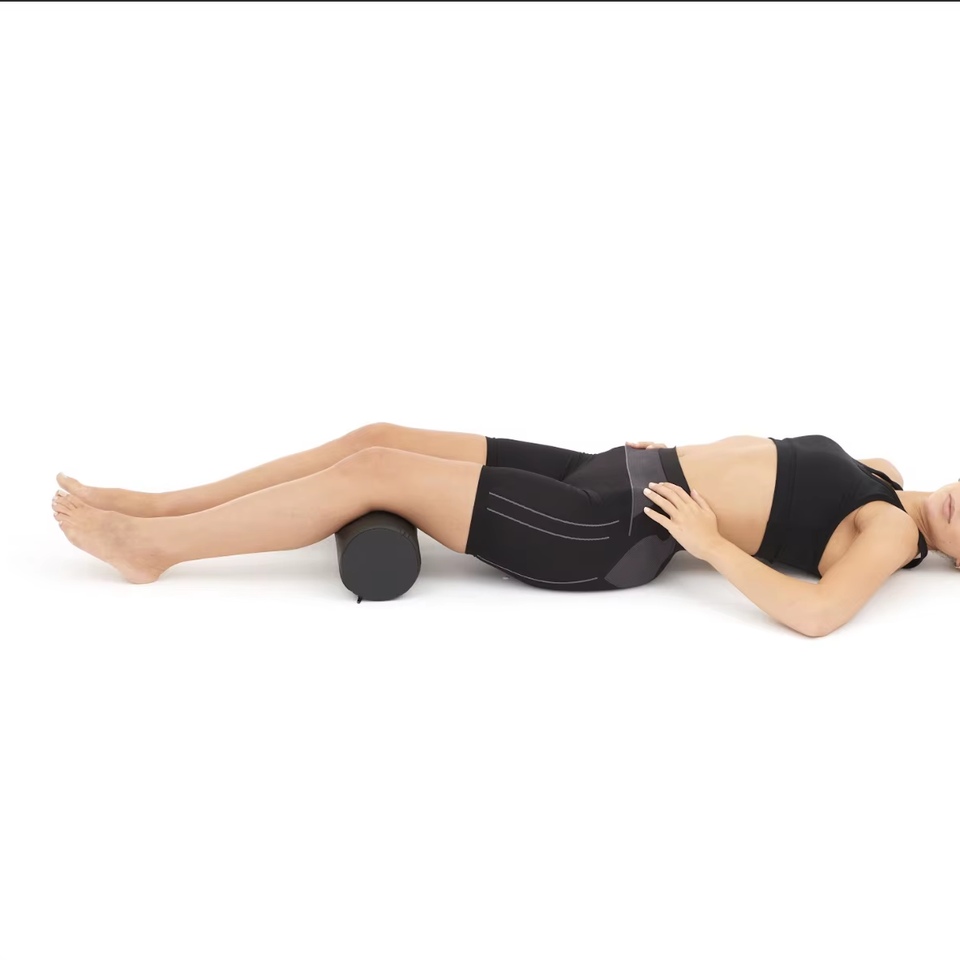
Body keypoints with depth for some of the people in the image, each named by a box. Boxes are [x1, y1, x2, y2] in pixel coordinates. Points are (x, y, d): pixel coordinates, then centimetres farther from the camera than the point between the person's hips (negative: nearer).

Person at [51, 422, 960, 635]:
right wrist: (672, 453, 20)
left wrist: (708, 544, -22)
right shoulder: (875, 480, 19)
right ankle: (154, 506, 10)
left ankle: (151, 544, -2)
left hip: (622, 534, -9)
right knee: (379, 437, 1)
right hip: (611, 476, 9)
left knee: (374, 471, -15)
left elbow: (815, 612, -27)